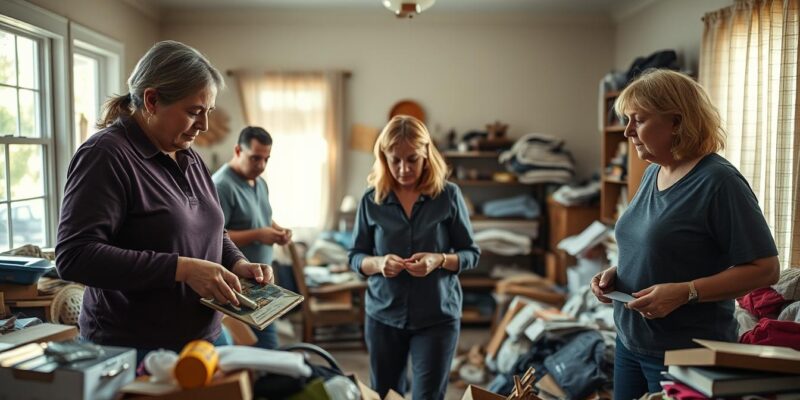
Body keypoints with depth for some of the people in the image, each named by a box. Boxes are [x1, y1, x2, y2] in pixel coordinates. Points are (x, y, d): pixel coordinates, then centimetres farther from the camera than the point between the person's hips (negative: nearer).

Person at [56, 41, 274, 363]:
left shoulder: (189, 158, 10)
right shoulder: (105, 155, -15)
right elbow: (74, 256, -22)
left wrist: (236, 263, -1)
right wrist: (182, 269, -27)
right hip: (132, 350, -7)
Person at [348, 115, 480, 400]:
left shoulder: (449, 195, -7)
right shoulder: (371, 200, -4)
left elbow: (471, 254, -1)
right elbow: (354, 257, 2)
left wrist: (440, 260, -21)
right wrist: (378, 263, -19)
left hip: (437, 317, -2)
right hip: (383, 316, 2)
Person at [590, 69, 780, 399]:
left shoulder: (718, 182, -17)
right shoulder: (653, 173, 7)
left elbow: (765, 269, -18)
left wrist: (684, 293, -26)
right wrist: (616, 273, 0)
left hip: (687, 355, -7)